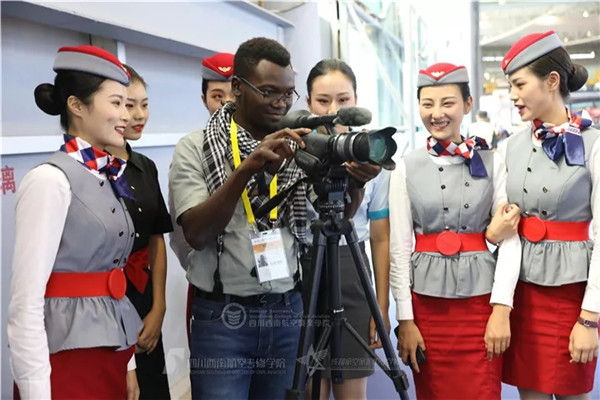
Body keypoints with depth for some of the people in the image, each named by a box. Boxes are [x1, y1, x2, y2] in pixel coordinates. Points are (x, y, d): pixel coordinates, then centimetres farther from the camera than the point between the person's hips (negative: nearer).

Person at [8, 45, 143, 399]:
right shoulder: (51, 179, -15)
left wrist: (128, 362, 12)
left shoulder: (109, 178, 8)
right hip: (67, 357, -7)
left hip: (112, 348, 8)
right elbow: (26, 303, -19)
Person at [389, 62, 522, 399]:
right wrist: (405, 319, -4)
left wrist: (501, 309, -11)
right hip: (426, 302, 1)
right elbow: (399, 247, 0)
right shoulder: (406, 168, 2)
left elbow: (510, 240, -3)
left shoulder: (492, 163, 1)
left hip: (481, 299, 0)